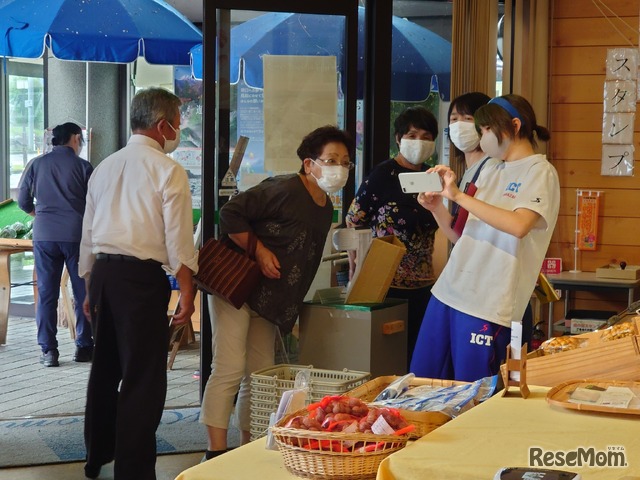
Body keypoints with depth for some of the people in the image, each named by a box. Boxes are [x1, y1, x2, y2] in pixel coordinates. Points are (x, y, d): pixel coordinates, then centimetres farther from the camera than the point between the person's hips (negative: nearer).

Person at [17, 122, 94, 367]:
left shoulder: (36, 164, 7)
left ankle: (48, 351, 3)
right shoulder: (83, 166, 1)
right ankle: (83, 347, 14)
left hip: (44, 236, 2)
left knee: (46, 294, 5)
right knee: (83, 293, 9)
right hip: (77, 236, -2)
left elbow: (23, 202, 8)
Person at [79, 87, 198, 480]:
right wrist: (187, 293, -6)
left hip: (103, 271, 7)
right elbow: (179, 239, -11)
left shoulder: (105, 168, 14)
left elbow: (88, 233, 17)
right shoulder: (167, 170, -7)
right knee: (143, 377, -2)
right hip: (142, 276, -7)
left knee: (105, 368, 20)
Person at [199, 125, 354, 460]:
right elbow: (231, 213, -20)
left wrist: (290, 309, 17)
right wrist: (259, 251, -19)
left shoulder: (326, 208, 11)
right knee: (229, 370, -13)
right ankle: (216, 454, -11)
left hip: (269, 301, 9)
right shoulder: (284, 189, -16)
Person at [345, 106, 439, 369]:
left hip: (424, 283, 6)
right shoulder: (383, 174, -8)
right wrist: (354, 266, -6)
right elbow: (353, 221, -6)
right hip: (388, 282, -6)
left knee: (418, 350, 7)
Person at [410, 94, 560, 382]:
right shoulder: (490, 173, 17)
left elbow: (519, 225, -23)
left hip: (488, 305, -7)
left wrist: (459, 196, -21)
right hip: (447, 292, 7)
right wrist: (436, 207, 1)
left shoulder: (539, 172, -5)